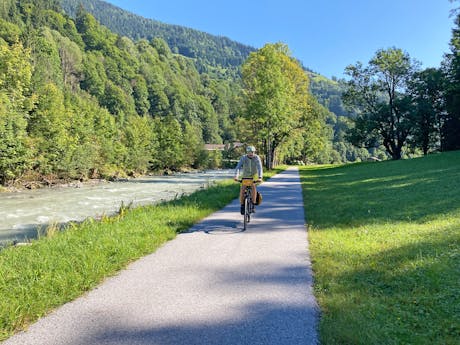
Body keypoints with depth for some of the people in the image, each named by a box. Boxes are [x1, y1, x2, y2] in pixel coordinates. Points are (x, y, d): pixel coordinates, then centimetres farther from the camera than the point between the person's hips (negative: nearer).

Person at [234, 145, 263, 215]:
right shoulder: (243, 158, -20)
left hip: (254, 175, -1)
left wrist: (260, 177, -48)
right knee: (242, 189, -16)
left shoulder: (257, 158, -22)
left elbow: (260, 168, -32)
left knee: (253, 186, -26)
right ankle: (242, 205, -1)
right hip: (245, 176, 1)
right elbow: (238, 167, -31)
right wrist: (236, 176, -47)